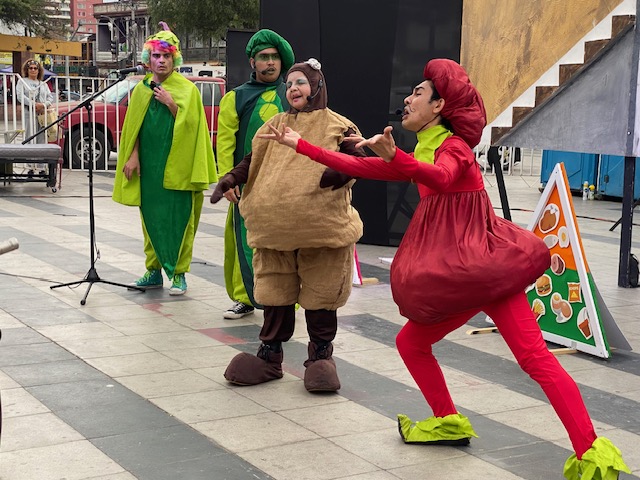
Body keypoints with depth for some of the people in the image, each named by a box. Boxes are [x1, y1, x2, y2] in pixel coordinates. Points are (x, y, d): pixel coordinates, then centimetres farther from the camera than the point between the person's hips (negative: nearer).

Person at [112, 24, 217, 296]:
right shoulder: (141, 89, 10)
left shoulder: (187, 89, -1)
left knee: (178, 219, -3)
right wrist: (133, 156, 1)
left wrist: (171, 104, -16)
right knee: (151, 217, 8)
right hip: (148, 166, 4)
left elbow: (190, 125, -7)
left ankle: (178, 273, 4)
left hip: (176, 166, -4)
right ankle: (154, 270, 18)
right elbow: (134, 127, 11)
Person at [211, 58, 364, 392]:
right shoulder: (276, 126, 15)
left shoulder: (338, 126, 2)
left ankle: (321, 356, 21)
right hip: (275, 228, 4)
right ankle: (269, 356, 22)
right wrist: (231, 179, 1)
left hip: (323, 228, -4)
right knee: (274, 294, 10)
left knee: (320, 295, 5)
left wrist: (340, 172, -27)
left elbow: (358, 160, -6)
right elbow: (254, 160, 17)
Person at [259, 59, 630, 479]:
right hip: (455, 276, 9)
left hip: (484, 265, -9)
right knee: (410, 343, 13)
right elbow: (360, 168, 18)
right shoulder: (421, 152, 18)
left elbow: (441, 177, -32)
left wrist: (393, 157, -49)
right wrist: (299, 145, 17)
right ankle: (449, 424, 26)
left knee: (536, 358, -15)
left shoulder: (454, 146, -8)